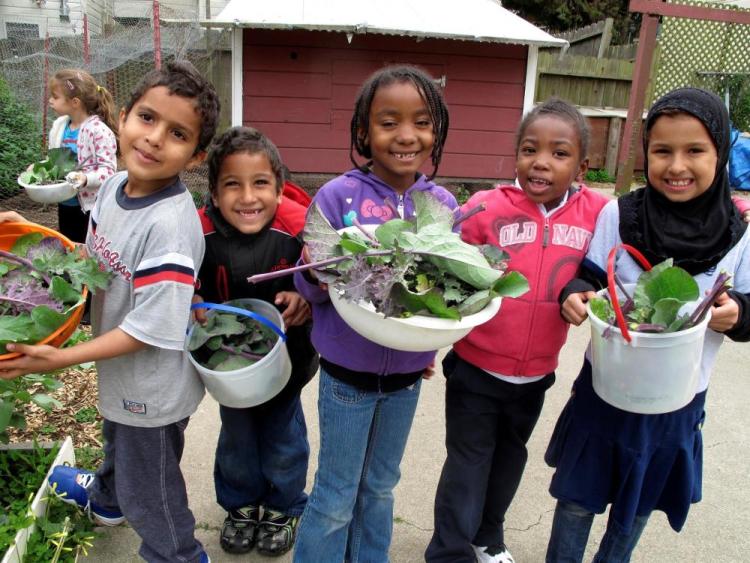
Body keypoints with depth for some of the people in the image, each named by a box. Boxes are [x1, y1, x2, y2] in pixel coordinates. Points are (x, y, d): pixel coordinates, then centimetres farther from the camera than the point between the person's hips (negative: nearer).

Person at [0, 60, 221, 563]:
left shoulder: (170, 224, -34)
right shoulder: (114, 185, -7)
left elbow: (150, 329, -31)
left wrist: (62, 359, -25)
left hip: (152, 389, -9)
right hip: (119, 372, 9)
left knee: (149, 493, 16)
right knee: (119, 448, 38)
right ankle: (106, 498, 69)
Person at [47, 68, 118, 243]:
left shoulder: (99, 130, -19)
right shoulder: (58, 126, 4)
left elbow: (108, 170, -21)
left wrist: (85, 179, -36)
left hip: (90, 206, -7)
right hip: (64, 204, 7)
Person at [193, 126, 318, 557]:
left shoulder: (301, 229, -29)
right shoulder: (202, 233, -23)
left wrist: (306, 301, -35)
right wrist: (193, 303, -27)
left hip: (286, 349, -1)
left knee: (283, 432, 20)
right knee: (236, 433, 23)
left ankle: (283, 509, 45)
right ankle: (241, 505, 48)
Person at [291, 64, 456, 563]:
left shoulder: (443, 203, -5)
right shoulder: (338, 195, -14)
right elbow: (309, 284, -11)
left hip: (408, 372, 4)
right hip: (347, 371, -3)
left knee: (381, 488, 23)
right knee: (336, 497, 12)